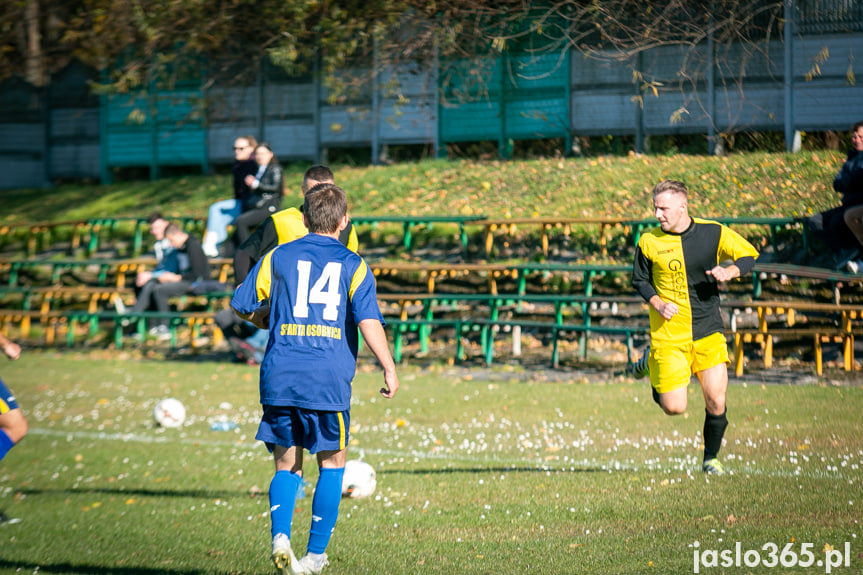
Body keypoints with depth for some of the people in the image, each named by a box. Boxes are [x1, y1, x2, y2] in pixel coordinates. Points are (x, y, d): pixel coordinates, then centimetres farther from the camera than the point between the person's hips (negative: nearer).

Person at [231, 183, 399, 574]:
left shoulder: (279, 256, 9)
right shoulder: (353, 265, 4)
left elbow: (241, 305, 11)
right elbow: (369, 321, -9)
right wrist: (389, 368, -4)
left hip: (280, 376, 2)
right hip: (329, 380, -2)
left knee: (286, 465, 12)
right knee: (332, 464, 13)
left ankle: (280, 536, -12)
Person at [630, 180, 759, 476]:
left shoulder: (713, 233, -4)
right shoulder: (649, 242, -4)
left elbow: (749, 255, 6)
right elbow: (640, 281, 9)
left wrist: (729, 271, -14)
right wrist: (658, 304, -9)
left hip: (708, 332, 1)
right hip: (669, 337, -1)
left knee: (716, 403, -6)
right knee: (674, 408, -5)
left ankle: (710, 459, 18)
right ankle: (651, 365, 26)